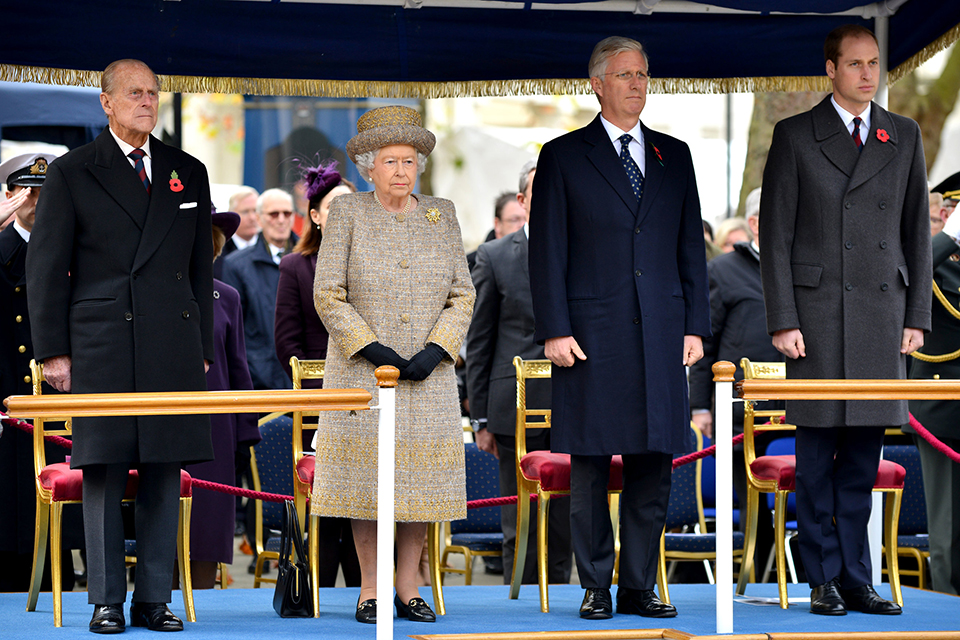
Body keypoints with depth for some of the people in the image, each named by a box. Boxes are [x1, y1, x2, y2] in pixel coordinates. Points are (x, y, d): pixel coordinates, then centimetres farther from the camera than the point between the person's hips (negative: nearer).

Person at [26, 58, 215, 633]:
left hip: (174, 346, 3)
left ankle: (155, 599, 8)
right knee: (104, 471, -3)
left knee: (166, 470, 2)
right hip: (101, 346, -3)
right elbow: (45, 267, 3)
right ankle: (106, 601, 4)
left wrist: (204, 347, 11)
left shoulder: (189, 174, 15)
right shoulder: (72, 173, 5)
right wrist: (53, 349, -3)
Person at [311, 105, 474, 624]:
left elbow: (462, 295, 6)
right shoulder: (347, 214, -1)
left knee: (421, 476, 1)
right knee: (366, 478, -2)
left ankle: (409, 588, 11)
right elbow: (328, 296, -5)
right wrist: (374, 351, -14)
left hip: (429, 371, 2)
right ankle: (370, 590, 6)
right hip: (361, 371, -2)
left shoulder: (440, 216, 7)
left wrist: (434, 353, -9)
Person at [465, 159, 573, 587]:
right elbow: (478, 344, 5)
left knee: (563, 523, 4)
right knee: (519, 526, 0)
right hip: (517, 408, -2)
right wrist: (480, 418, 0)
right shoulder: (494, 257, 5)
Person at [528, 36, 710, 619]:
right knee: (590, 469, 0)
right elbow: (547, 251, 0)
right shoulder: (563, 156, 3)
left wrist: (696, 326, 6)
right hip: (591, 334, -3)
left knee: (654, 467, 3)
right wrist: (555, 330, -8)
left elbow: (692, 247, 14)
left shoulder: (674, 156, 14)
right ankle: (596, 588, 6)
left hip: (661, 333, 3)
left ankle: (640, 587, 9)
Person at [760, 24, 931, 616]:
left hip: (883, 313, 3)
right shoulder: (795, 137, 2)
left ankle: (857, 579, 9)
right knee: (819, 451, 0)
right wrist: (783, 321, -8)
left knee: (865, 454, 4)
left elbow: (917, 229, 13)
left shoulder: (904, 137, 11)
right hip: (818, 314, -3)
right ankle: (825, 581, 6)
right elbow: (775, 233, -1)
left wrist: (918, 316, 6)